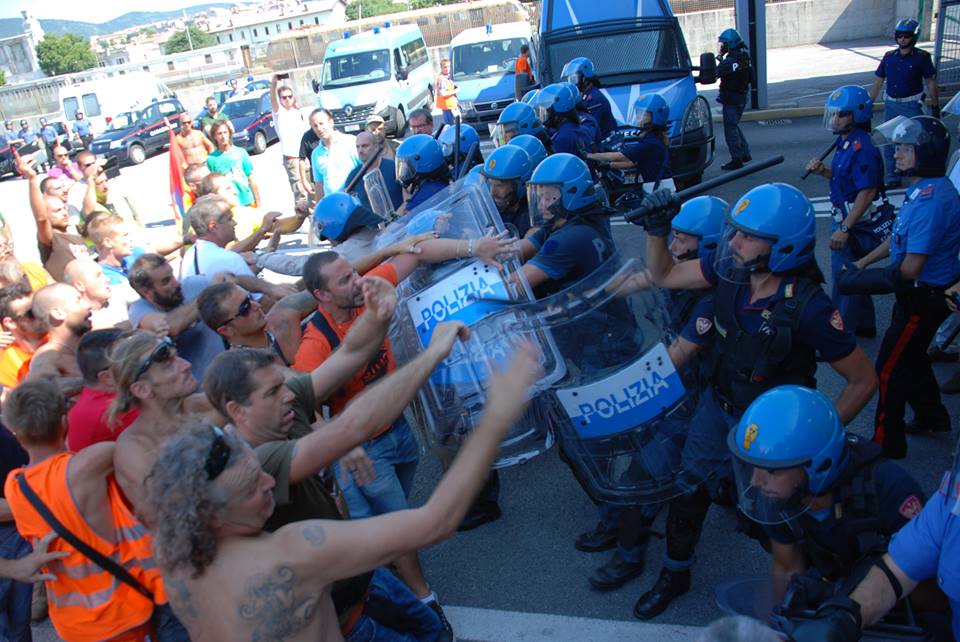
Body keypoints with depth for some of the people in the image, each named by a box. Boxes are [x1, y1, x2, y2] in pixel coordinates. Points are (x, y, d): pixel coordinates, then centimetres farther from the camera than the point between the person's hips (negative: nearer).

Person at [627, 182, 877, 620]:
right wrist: (656, 230, -19)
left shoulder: (808, 309, -32)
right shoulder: (730, 270, -18)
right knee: (687, 493, 13)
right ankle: (674, 575, 38)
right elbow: (664, 276, -3)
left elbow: (863, 380, -21)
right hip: (718, 405, 5)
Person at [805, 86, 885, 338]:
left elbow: (867, 192, -26)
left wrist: (845, 228, -28)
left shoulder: (862, 148, -22)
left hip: (856, 223, -10)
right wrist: (822, 170, 0)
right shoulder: (845, 142, 8)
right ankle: (864, 325, 36)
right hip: (845, 219, 10)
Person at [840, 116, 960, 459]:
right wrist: (863, 262, 14)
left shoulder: (931, 200, -29)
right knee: (911, 356, 27)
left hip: (925, 298, -10)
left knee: (890, 368, 1)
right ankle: (932, 417, 46)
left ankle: (887, 442, 15)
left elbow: (909, 269, -29)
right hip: (923, 292, 10)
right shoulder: (924, 189, 4)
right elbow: (900, 238, 17)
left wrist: (860, 277, -15)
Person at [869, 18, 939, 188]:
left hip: (912, 106, -4)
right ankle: (893, 179, 19)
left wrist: (935, 107, -2)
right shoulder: (889, 57, 5)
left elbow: (931, 83, -2)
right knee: (889, 143, 8)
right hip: (891, 105, 5)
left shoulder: (922, 57, -5)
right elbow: (878, 82, 10)